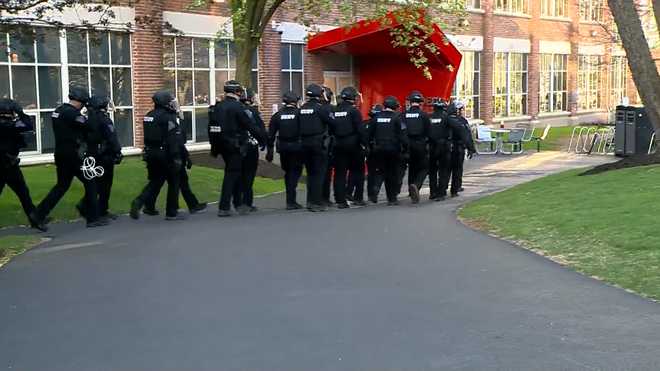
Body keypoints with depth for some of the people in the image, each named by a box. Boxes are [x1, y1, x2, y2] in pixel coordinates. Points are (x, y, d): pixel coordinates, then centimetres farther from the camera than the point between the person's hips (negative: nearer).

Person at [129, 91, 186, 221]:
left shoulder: (149, 116, 11)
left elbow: (148, 137, 17)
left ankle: (139, 201, -5)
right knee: (174, 183, 6)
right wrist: (176, 157, -19)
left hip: (151, 154, 7)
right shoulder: (169, 117, -14)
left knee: (155, 182, 16)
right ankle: (172, 213, 10)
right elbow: (173, 139, -20)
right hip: (165, 155, -7)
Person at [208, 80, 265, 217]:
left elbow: (211, 129, 13)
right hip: (235, 147, -8)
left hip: (222, 146, 8)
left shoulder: (216, 107, 9)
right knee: (231, 175, -2)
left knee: (234, 174, 19)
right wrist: (263, 139, -4)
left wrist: (214, 147, 21)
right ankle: (223, 208, -2)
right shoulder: (237, 107, -14)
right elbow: (251, 126, -14)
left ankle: (238, 204, 25)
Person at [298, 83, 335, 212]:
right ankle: (316, 202, -2)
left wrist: (303, 139, 14)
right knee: (319, 173, -1)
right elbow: (332, 122, -12)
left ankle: (310, 201, 20)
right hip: (319, 143, -6)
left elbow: (298, 127, 9)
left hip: (305, 144, 6)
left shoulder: (301, 109, 7)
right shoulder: (321, 108, -11)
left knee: (310, 172, 16)